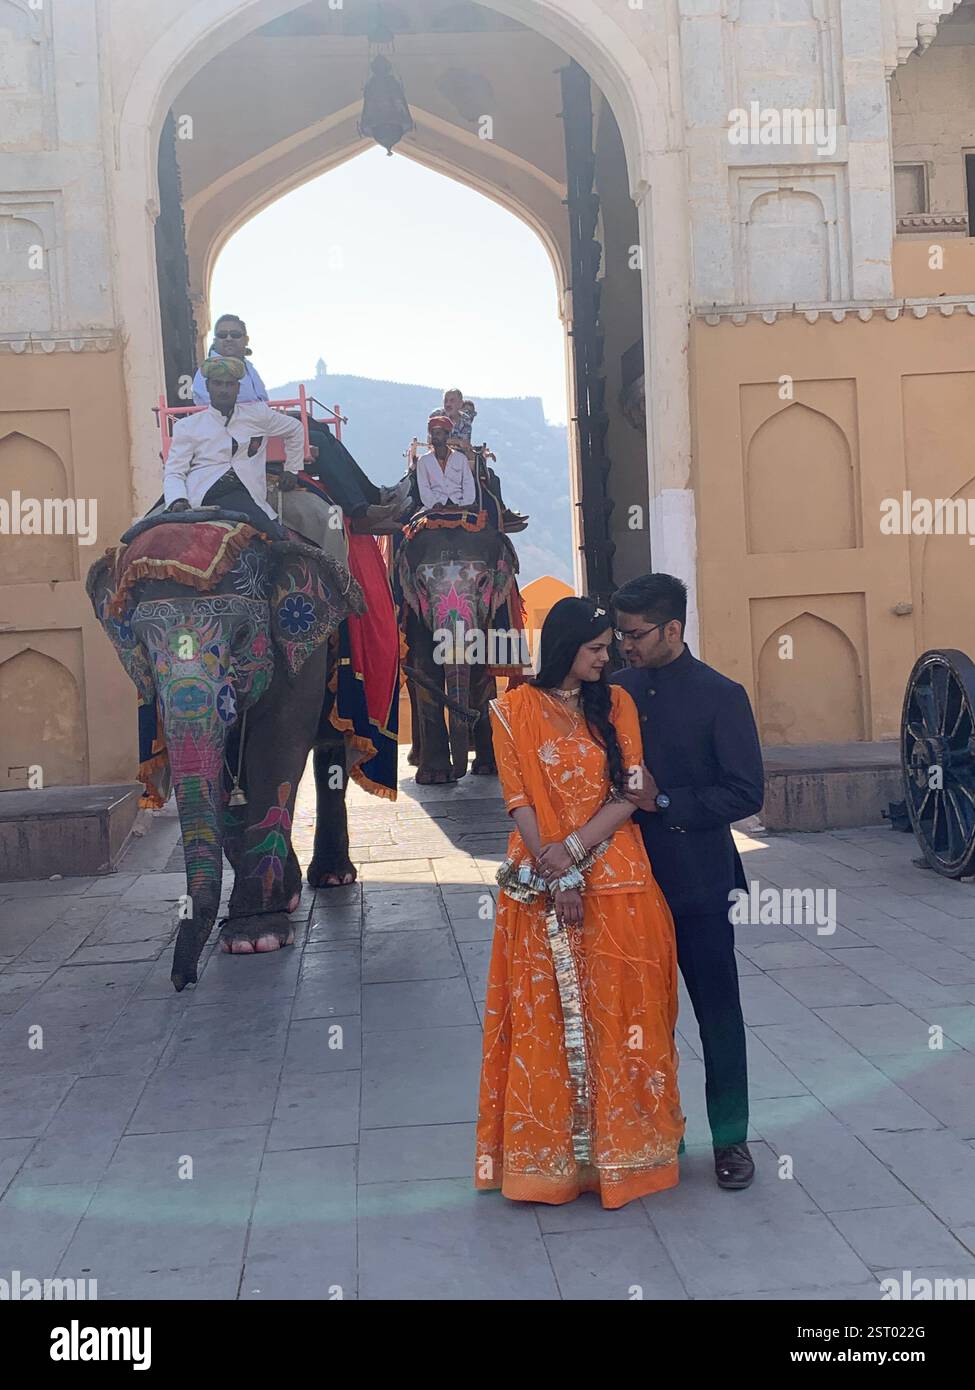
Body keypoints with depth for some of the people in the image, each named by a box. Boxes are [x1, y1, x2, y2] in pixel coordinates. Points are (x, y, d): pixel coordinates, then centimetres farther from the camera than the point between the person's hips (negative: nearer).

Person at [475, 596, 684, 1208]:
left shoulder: (616, 704, 6)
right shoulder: (515, 710, 0)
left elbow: (629, 793, -2)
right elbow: (520, 801, -4)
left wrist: (575, 848, -15)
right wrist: (555, 874, -14)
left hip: (618, 882, 2)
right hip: (543, 885, -1)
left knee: (619, 1017, 6)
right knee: (548, 1019, 5)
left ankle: (620, 1147, 20)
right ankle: (552, 1153, 17)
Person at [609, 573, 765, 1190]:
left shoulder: (721, 696, -10)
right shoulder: (620, 690, 5)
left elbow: (746, 792, -12)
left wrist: (664, 800, -17)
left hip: (697, 883, -4)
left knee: (718, 1011, 7)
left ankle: (731, 1138, 21)